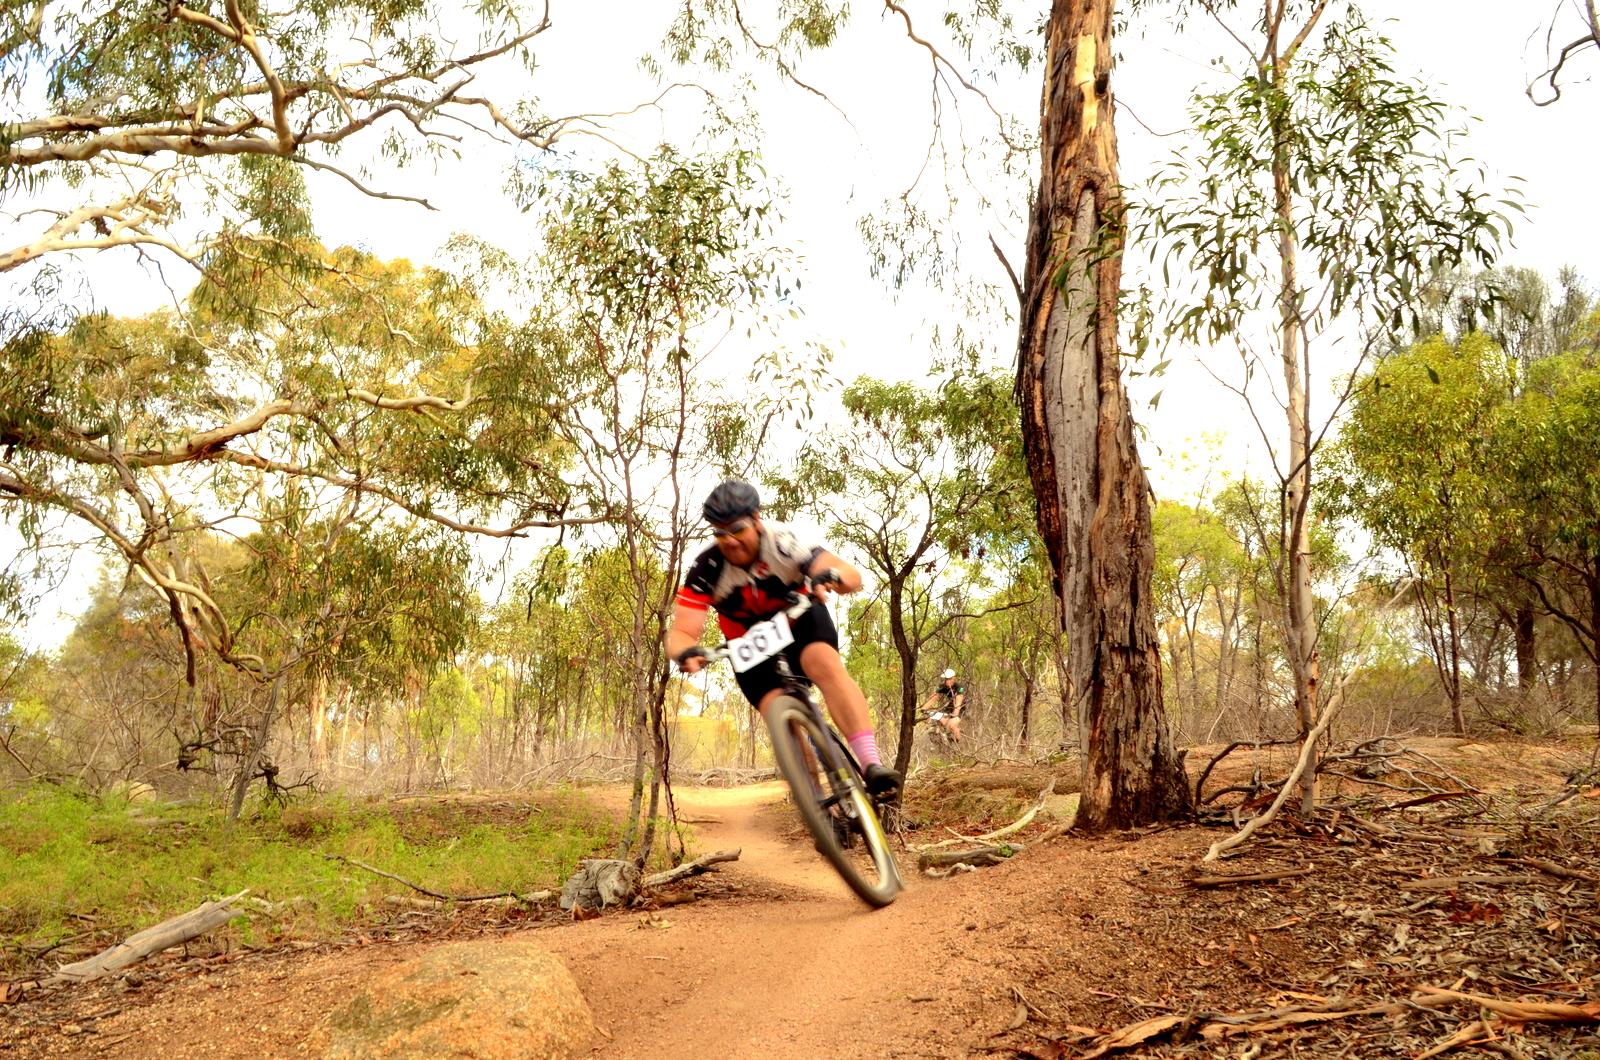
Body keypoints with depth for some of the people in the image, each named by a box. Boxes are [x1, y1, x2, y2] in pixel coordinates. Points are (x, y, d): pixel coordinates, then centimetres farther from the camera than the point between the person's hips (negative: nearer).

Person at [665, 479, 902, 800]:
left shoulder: (783, 543, -28)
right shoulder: (706, 568, -24)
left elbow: (853, 575, -32)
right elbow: (681, 633, -27)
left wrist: (832, 576, -56)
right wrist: (687, 651, -51)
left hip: (799, 619, -1)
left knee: (826, 664, -32)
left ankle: (873, 766, -37)